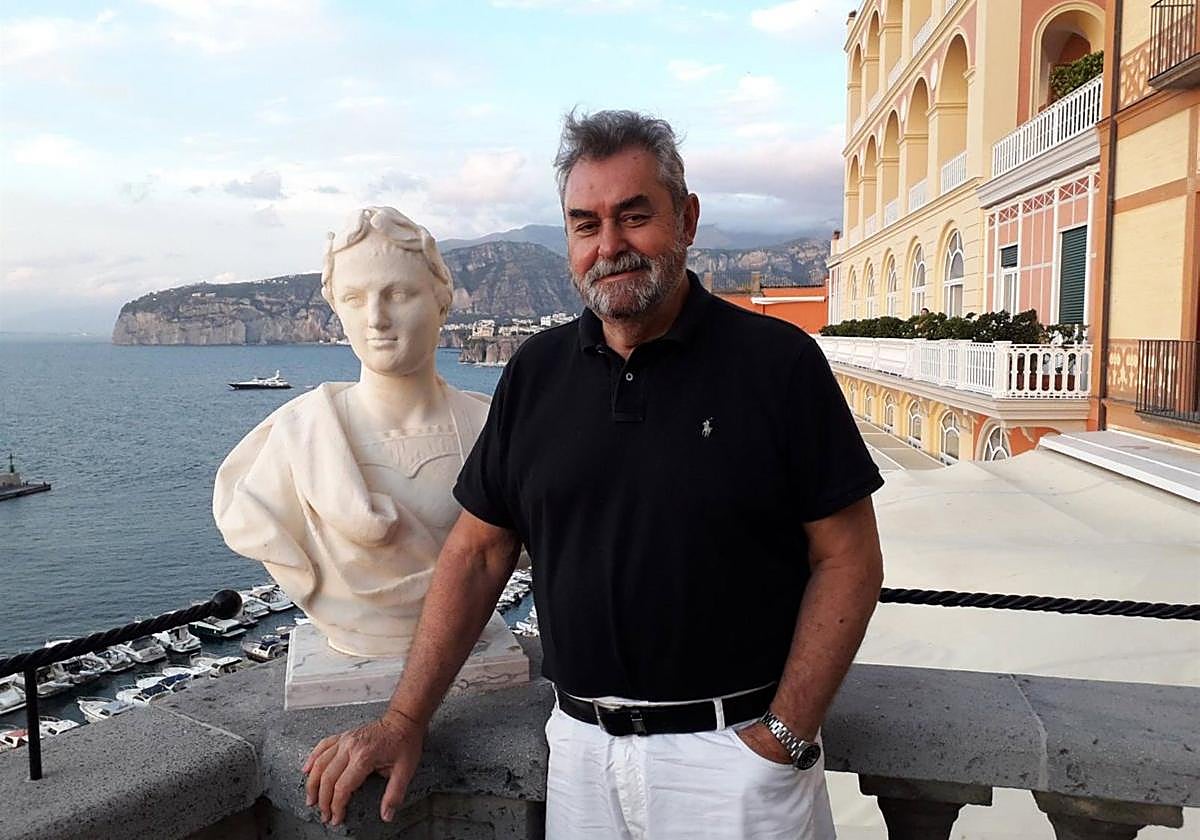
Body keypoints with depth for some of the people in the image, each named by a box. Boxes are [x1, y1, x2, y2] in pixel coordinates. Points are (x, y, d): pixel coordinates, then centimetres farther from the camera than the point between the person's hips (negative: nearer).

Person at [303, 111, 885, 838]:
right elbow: (479, 552, 5)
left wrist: (785, 736, -13)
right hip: (581, 747, 4)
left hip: (734, 749, -3)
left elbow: (848, 558, -8)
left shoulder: (779, 362, -9)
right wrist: (405, 719, 1)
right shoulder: (536, 371, 3)